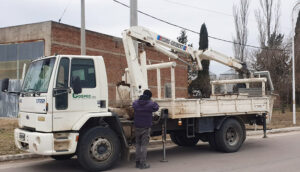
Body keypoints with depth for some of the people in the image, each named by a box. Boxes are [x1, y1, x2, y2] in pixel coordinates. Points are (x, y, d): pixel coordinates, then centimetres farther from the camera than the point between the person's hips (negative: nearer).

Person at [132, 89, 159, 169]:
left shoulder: (135, 103, 1)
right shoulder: (151, 104, -10)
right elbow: (156, 107, 8)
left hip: (137, 127, 4)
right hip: (146, 127, -4)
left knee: (138, 144, 14)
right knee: (144, 145, 0)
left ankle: (137, 162, 16)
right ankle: (142, 164, 1)